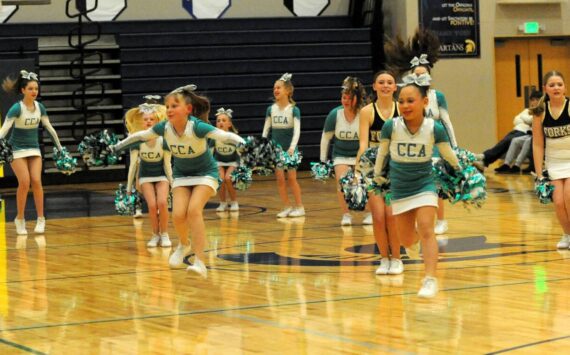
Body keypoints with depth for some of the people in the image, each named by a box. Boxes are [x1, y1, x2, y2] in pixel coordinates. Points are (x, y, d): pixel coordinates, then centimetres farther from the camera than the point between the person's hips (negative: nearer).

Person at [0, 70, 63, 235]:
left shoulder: (39, 107, -3)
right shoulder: (16, 108, -18)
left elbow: (49, 128, 8)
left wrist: (60, 148, 12)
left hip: (34, 149, 4)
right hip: (17, 150, -4)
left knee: (36, 181, -12)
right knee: (24, 182, -16)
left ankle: (40, 219, -3)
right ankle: (20, 219, -1)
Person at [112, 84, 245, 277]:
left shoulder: (197, 127, -31)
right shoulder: (164, 127, -18)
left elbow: (224, 135, -43)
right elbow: (139, 136, -1)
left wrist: (242, 142, -60)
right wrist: (117, 147, 7)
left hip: (205, 173, -4)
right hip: (181, 174, 4)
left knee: (194, 210, -25)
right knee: (178, 214, -14)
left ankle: (200, 262, -24)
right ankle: (184, 244, 20)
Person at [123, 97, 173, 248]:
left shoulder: (163, 140, -18)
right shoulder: (137, 141, -17)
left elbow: (167, 164, -8)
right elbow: (133, 164, -9)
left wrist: (171, 183, -4)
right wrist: (129, 186, -4)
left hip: (161, 176, 0)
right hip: (145, 176, 0)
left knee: (162, 202, -23)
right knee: (152, 205, -19)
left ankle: (164, 235, -4)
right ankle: (155, 235, 2)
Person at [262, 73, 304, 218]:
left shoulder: (294, 110, -8)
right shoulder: (271, 109, 2)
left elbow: (297, 130, -15)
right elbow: (266, 129, 4)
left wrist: (292, 147, -28)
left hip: (289, 149, -4)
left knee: (291, 178, -4)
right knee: (280, 178, 2)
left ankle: (299, 207, 6)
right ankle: (287, 207, 10)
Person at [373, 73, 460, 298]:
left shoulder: (435, 128, -17)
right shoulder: (391, 126, -16)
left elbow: (448, 154, 1)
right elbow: (382, 151, 4)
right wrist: (377, 174, 16)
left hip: (424, 185, -2)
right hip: (399, 188, 2)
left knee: (426, 229, -19)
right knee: (406, 238, 9)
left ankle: (430, 280, -21)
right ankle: (414, 240, 48)